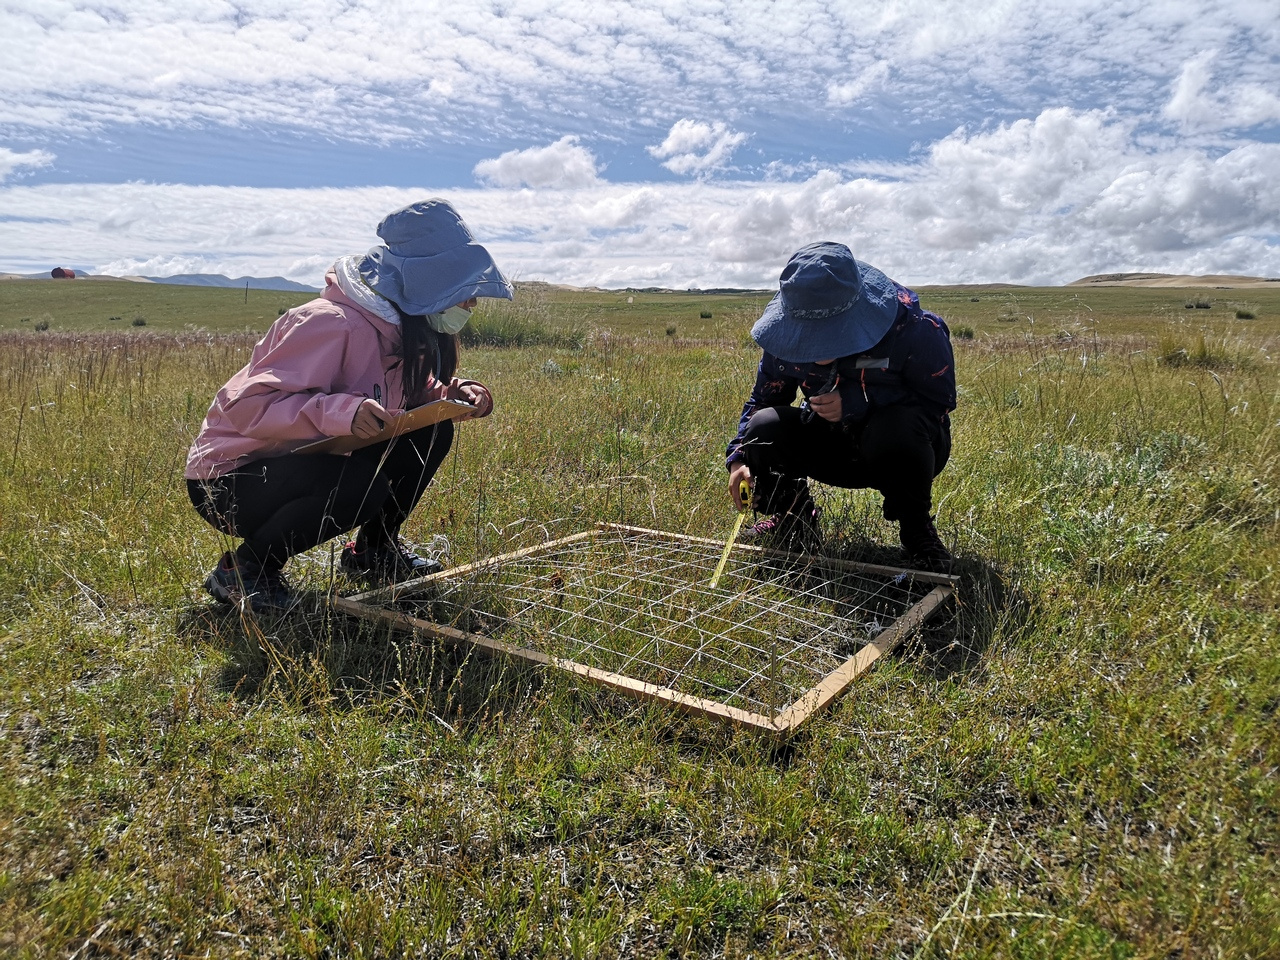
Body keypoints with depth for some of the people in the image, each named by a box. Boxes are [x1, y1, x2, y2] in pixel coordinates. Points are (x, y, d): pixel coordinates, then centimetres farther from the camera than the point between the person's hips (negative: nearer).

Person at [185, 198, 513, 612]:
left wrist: (454, 392, -10)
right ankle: (241, 570, -10)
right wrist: (339, 411, -46)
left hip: (307, 463, 8)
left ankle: (374, 548, 12)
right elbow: (247, 405, -31)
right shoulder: (333, 323, -28)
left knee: (432, 430, -4)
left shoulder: (404, 329, -1)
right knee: (361, 484, -36)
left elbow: (412, 395, 11)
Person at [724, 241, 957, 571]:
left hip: (903, 450, -3)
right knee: (764, 427, -23)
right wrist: (739, 456, -17)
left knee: (895, 428, -40)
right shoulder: (787, 338, -14)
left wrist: (855, 404, -34)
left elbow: (939, 402, -22)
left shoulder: (916, 329, -27)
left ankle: (917, 529, -9)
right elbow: (762, 399, -1)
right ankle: (793, 520, 7)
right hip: (835, 447, 3)